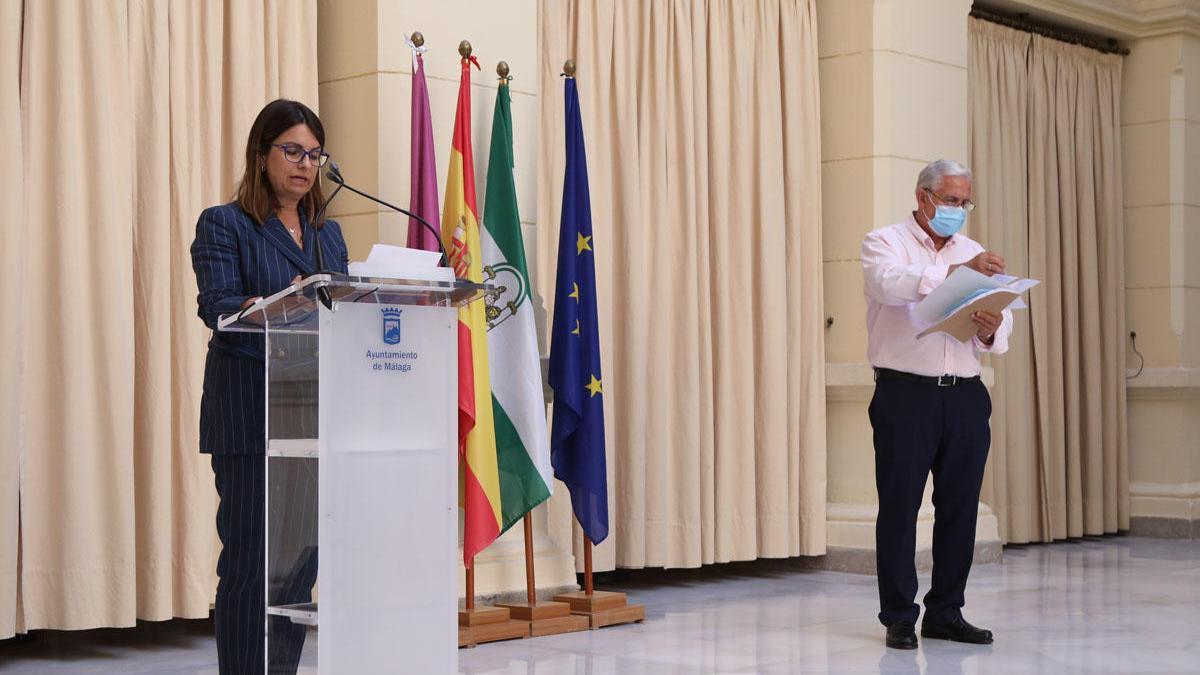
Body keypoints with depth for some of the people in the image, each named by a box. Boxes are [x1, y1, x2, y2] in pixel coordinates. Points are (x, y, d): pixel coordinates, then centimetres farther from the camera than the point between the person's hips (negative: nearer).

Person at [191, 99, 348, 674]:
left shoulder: (328, 233, 19)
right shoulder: (224, 225, 1)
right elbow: (217, 306, -13)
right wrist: (274, 306, -32)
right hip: (249, 415, -5)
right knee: (251, 560, -5)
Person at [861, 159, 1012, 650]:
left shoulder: (973, 253, 17)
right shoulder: (885, 243, 3)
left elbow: (1002, 322, 8)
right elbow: (892, 283, -21)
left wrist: (992, 330, -15)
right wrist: (956, 270, -33)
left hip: (965, 396, 5)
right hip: (905, 393, -5)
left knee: (960, 508, 6)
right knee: (899, 505, -2)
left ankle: (946, 613, 16)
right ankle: (899, 618, 6)